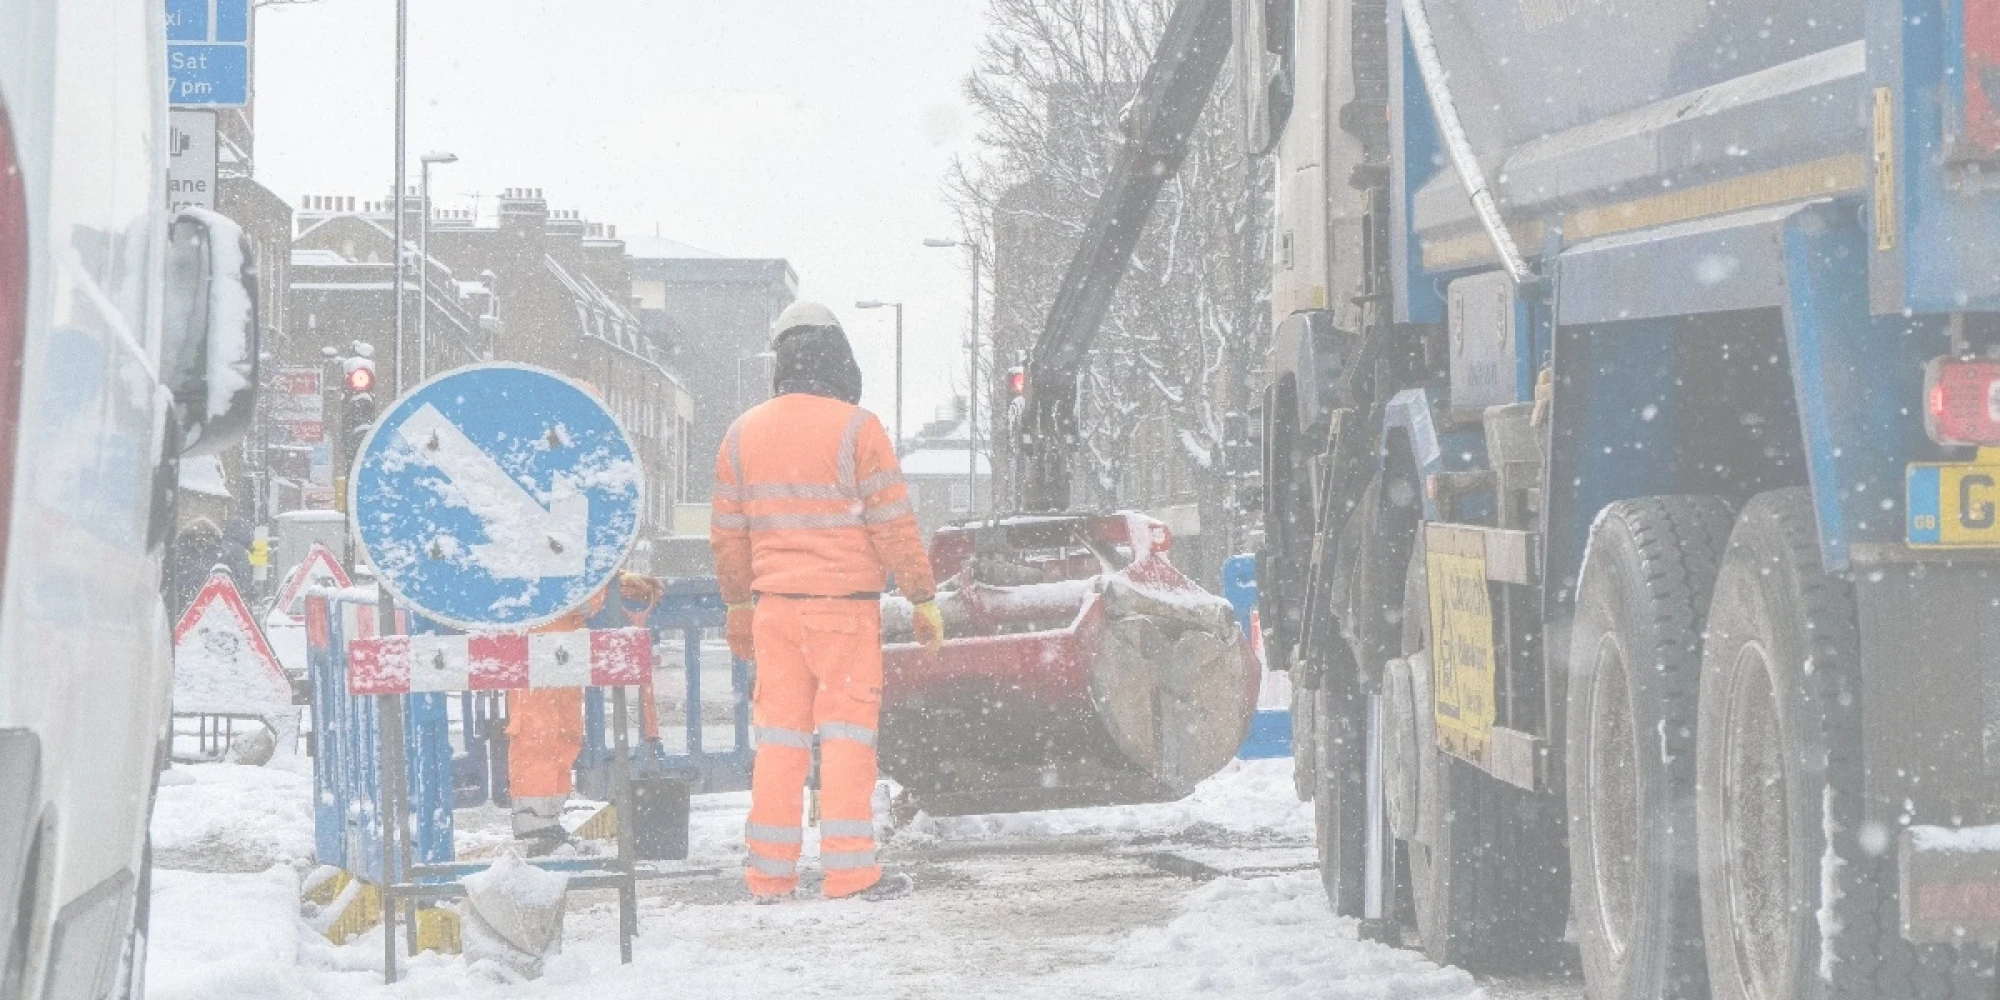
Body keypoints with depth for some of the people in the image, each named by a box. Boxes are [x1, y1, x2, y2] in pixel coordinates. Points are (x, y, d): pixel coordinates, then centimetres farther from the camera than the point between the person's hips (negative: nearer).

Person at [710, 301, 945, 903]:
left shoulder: (743, 434, 8)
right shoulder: (854, 428, -8)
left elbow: (727, 533, 14)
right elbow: (893, 525, -7)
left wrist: (739, 606, 25)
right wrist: (923, 599, 1)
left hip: (773, 605, 5)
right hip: (844, 605, -5)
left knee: (778, 738, 8)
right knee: (846, 736, -2)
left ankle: (769, 876, 8)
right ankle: (849, 874, -6)